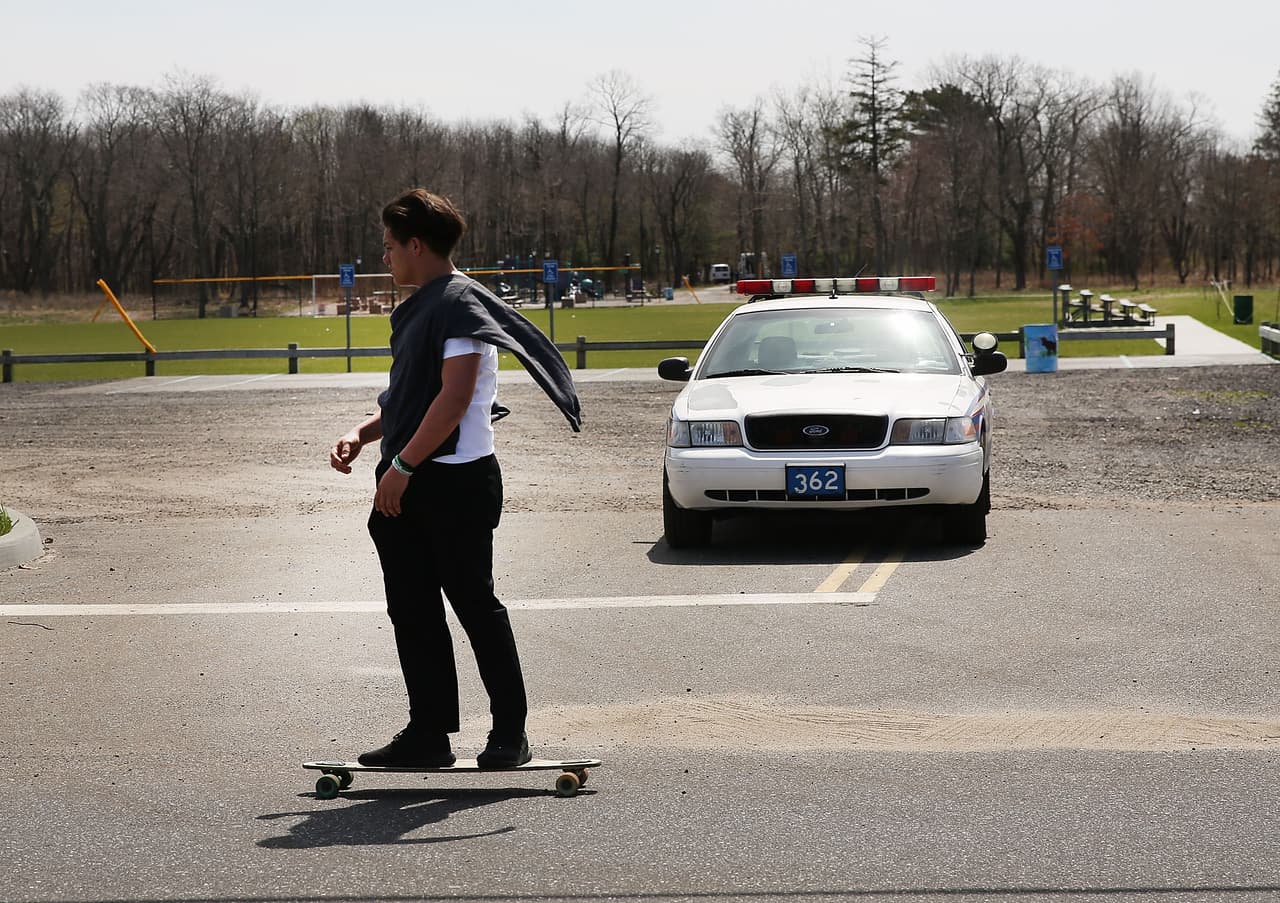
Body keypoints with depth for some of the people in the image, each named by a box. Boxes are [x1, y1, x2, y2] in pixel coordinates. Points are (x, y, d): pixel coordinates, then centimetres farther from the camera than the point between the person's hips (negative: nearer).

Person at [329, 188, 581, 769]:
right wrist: (362, 435, 10)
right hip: (408, 486, 10)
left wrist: (401, 467, -21)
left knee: (474, 604, -3)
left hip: (457, 481, -10)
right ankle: (429, 733, 10)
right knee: (412, 611, 7)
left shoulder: (461, 303, -12)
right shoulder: (419, 308, 18)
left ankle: (510, 733, 5)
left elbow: (454, 397, -21)